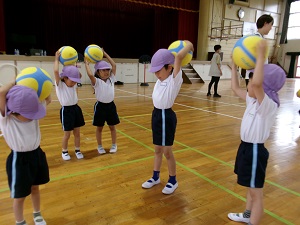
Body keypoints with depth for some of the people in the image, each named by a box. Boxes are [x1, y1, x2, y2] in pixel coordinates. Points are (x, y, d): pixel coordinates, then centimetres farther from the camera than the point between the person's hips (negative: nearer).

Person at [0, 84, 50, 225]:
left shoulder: (31, 114, -7)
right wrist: (14, 83, -19)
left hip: (37, 155, 5)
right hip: (19, 160, -5)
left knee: (35, 188, 25)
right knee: (19, 196, 13)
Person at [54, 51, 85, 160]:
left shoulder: (73, 84, 7)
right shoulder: (60, 84, -10)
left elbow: (79, 75, 16)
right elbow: (56, 71, -23)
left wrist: (73, 66, 10)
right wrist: (57, 59, -12)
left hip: (76, 109, 6)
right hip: (66, 111, -6)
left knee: (77, 132, 13)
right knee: (67, 134, 6)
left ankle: (77, 150, 28)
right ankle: (64, 152, 26)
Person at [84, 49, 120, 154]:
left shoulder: (111, 79, 2)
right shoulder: (96, 82, -11)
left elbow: (114, 65, -1)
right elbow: (90, 74, -31)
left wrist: (105, 54, 4)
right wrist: (87, 63, -15)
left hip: (111, 105, 3)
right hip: (100, 106, -3)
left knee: (112, 127, 13)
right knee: (99, 128, 11)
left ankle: (114, 145, 29)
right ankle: (100, 146, 26)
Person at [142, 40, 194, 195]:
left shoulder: (174, 79, -14)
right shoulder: (160, 80, 6)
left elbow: (179, 56, -25)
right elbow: (160, 60, 24)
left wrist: (189, 45, -11)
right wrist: (169, 52, 15)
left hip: (166, 116, -7)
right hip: (156, 114, 8)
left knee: (167, 151, 5)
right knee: (157, 149, 19)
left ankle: (173, 181, 25)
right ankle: (155, 177, 35)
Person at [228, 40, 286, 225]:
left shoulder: (268, 105, -23)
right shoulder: (253, 100, 4)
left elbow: (257, 83, -43)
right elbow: (236, 88, 16)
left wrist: (261, 56, -37)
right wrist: (234, 65, 16)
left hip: (255, 150, -10)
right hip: (247, 147, 10)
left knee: (256, 192, 5)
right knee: (251, 187, 26)